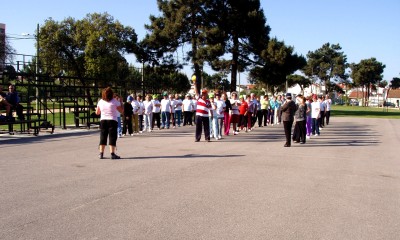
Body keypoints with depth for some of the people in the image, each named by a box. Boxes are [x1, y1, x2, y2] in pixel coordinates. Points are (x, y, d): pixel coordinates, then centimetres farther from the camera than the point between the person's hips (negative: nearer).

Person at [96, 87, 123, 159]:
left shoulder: (100, 101, 5)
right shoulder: (115, 101, -6)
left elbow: (97, 112, 14)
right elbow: (121, 111, -3)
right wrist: (121, 102, 6)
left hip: (103, 120, 4)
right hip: (112, 121, -4)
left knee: (103, 137, 9)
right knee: (112, 137, -2)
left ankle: (101, 153, 10)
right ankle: (112, 154, -6)